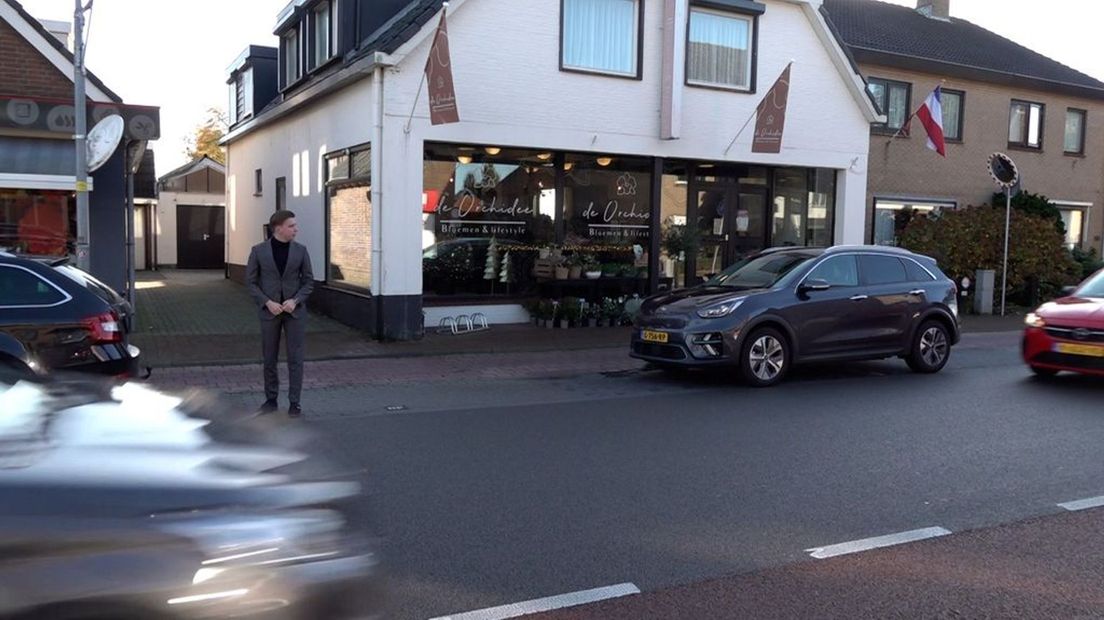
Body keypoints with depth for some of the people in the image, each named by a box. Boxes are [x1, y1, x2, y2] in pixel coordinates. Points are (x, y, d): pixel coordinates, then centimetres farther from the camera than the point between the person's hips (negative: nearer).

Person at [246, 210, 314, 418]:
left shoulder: (300, 250, 0)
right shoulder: (258, 251, -3)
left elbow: (308, 281, 3)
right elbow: (251, 282, 0)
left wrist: (295, 300, -12)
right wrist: (268, 303, -12)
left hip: (294, 310, 0)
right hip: (269, 311, 0)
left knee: (295, 357, -1)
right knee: (270, 358, 8)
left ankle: (294, 402, 6)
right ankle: (271, 399, 21)